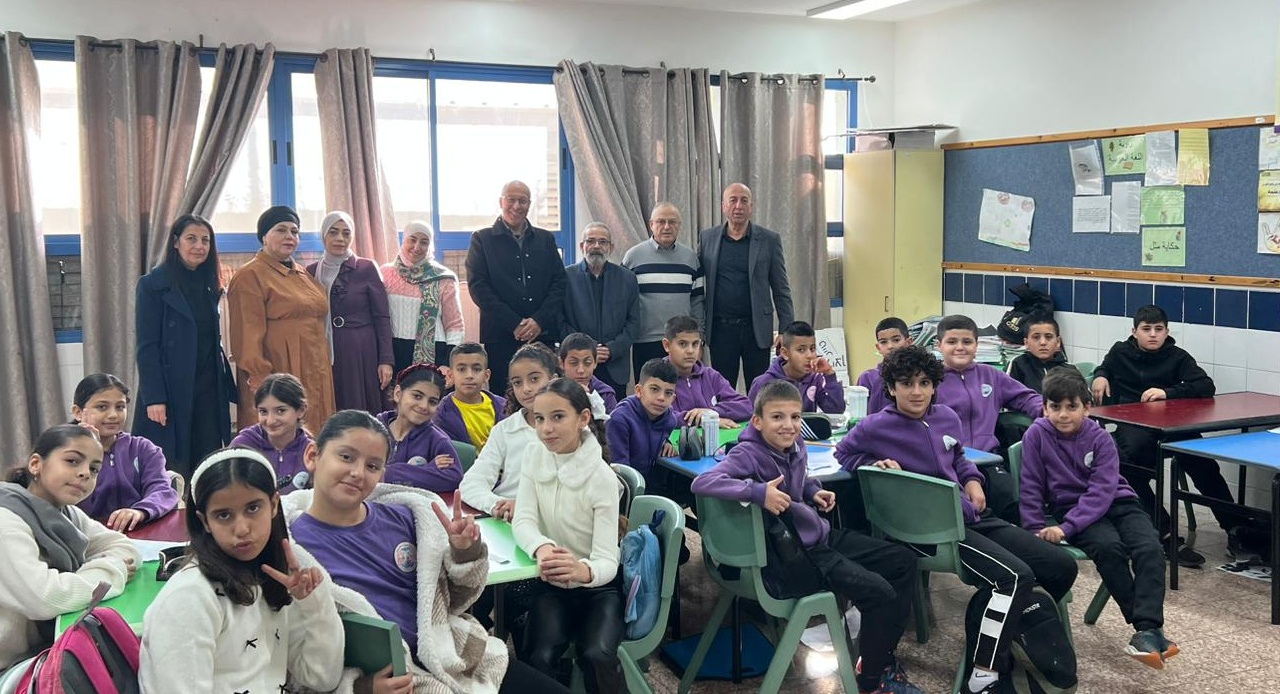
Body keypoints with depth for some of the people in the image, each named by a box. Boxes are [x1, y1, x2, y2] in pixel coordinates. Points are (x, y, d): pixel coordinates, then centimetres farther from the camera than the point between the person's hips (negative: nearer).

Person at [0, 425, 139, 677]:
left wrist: (99, 570, -14)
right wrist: (113, 571, -16)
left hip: (57, 642, 8)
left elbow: (124, 547, 7)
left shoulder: (66, 514, 5)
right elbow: (44, 598, -30)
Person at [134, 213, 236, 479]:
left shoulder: (209, 285, 14)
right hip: (171, 391, -5)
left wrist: (227, 386, 11)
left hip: (208, 391, 5)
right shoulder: (153, 285, -5)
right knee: (171, 471, -2)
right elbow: (146, 346, -9)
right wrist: (153, 398, -16)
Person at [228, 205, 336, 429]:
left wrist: (324, 368, 19)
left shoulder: (302, 274, 18)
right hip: (278, 374, -7)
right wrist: (260, 381, -18)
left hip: (313, 377, 8)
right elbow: (248, 337, -12)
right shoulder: (250, 277, -5)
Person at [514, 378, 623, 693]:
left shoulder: (602, 478, -19)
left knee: (597, 655, -28)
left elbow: (607, 561, -23)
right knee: (540, 657, -24)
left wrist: (583, 571, -49)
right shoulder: (534, 457, -5)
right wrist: (542, 549, -38)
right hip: (552, 583, 3)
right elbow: (522, 521, -13)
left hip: (598, 586, -3)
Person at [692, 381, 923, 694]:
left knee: (903, 561, 12)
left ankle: (882, 652, 24)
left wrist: (814, 491, 4)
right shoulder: (748, 454, -21)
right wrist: (759, 491, -42)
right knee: (879, 592, -19)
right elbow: (701, 483, -37)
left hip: (822, 535, 9)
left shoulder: (796, 446, 3)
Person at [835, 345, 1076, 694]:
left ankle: (1006, 632, 20)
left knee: (1061, 566, 3)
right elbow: (843, 453, 9)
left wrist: (972, 480, 8)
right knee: (1014, 576, -28)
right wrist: (876, 464, -10)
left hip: (971, 516, 8)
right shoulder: (876, 427, -7)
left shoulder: (947, 417, 10)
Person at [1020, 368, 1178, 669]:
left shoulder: (1100, 438, -8)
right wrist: (1038, 531, -11)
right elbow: (1031, 489, -3)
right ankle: (1149, 629, -21)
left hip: (1116, 502, 2)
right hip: (1071, 507, -2)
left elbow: (1101, 492, -17)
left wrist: (1065, 527, -28)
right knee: (1109, 546, -30)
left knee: (1150, 548, -24)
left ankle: (1148, 628, -27)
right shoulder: (1037, 435, -9)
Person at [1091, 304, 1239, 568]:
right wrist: (1099, 377, 12)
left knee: (1203, 464, -27)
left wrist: (1168, 392, -20)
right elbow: (1104, 369, 38)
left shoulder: (1177, 357, 9)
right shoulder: (1120, 352, 15)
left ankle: (1233, 527, -16)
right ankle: (1166, 533, -33)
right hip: (1129, 425, 0)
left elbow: (1206, 387, -5)